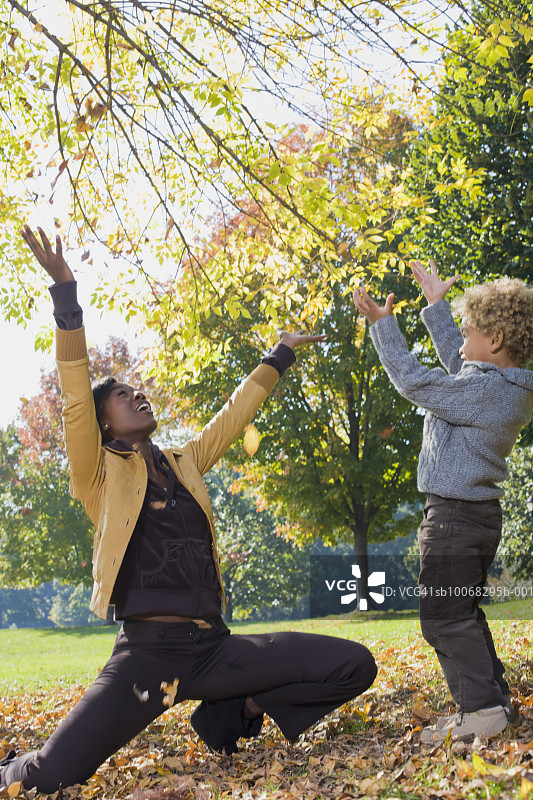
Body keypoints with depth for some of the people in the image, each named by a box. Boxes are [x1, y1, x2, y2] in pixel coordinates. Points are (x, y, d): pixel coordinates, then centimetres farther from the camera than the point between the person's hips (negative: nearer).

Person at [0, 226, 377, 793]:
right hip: (146, 653, -5)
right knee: (51, 777, -22)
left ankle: (234, 714, 11)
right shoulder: (101, 473, 3)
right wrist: (65, 295, -16)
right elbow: (76, 399, -9)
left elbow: (234, 415, 27)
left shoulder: (185, 464, 18)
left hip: (214, 646, 5)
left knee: (355, 666, -5)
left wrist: (279, 357, 32)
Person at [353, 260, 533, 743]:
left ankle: (482, 710, -4)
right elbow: (456, 364, 24)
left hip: (454, 517, -10)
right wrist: (437, 306, 30)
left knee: (444, 617, -5)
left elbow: (415, 382, -15)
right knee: (463, 613, 18)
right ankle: (494, 699, 21)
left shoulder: (487, 390, -21)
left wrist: (383, 325, -6)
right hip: (481, 515, 10)